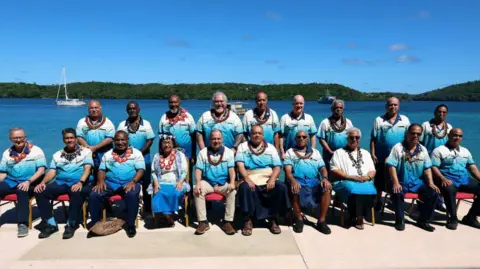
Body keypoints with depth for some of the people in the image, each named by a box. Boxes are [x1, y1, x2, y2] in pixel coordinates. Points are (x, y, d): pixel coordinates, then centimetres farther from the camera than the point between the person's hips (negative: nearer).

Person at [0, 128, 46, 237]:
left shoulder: (36, 151, 1)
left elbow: (41, 170, -8)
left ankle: (22, 224, -33)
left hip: (30, 183, -4)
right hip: (11, 181, 4)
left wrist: (28, 181, -21)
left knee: (22, 191, -36)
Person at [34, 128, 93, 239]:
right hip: (61, 183, 4)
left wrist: (80, 182, -25)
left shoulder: (85, 151, 7)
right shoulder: (57, 155, 18)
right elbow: (52, 172, 10)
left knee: (77, 193, -39)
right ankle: (51, 224, -11)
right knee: (40, 192, -20)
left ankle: (71, 225, -22)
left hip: (79, 183, -4)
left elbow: (87, 168, -7)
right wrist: (43, 182, -11)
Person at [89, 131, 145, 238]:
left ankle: (130, 225, -18)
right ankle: (95, 223, -4)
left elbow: (141, 170, -2)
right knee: (94, 195, -22)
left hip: (129, 183, -3)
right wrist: (100, 181, -8)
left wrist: (133, 181, -20)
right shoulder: (108, 154, 18)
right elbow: (102, 169, 13)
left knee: (132, 195, -36)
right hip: (110, 183, 3)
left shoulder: (136, 153, 7)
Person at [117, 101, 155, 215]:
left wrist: (140, 152, -16)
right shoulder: (122, 125, 6)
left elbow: (150, 140, -6)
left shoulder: (146, 124, -1)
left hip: (144, 160, -2)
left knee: (146, 185, 3)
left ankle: (147, 209, 14)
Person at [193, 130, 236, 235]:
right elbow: (198, 169, -1)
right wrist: (198, 183, -20)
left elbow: (231, 169, -4)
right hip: (207, 182, 1)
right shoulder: (203, 152, 5)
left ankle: (227, 222, -20)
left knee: (233, 191, -31)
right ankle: (203, 222, -21)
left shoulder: (228, 152, 5)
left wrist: (232, 182, -23)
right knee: (196, 190, -30)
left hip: (223, 183, 0)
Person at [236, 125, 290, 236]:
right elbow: (240, 165, -4)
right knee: (244, 187, -34)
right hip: (250, 180, -1)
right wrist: (247, 179, -22)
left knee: (281, 187, -26)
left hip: (268, 180, 2)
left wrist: (272, 179, -17)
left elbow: (277, 166, 2)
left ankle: (273, 219, -10)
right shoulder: (243, 146, 9)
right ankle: (247, 221, -18)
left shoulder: (270, 147, 12)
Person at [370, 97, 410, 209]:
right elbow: (373, 139, -2)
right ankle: (378, 202, 24)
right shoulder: (379, 120, -1)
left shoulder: (405, 120, 4)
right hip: (382, 158, -1)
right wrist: (372, 154, -7)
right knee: (379, 182, 8)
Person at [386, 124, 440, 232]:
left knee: (433, 193, -16)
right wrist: (396, 183, -24)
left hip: (417, 181, 4)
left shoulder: (423, 150, 8)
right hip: (401, 181, -4)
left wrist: (430, 183, -5)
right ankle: (400, 220, -10)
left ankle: (423, 220, 4)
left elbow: (427, 168, 9)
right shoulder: (398, 148, -6)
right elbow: (391, 166, -13)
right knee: (397, 193, -33)